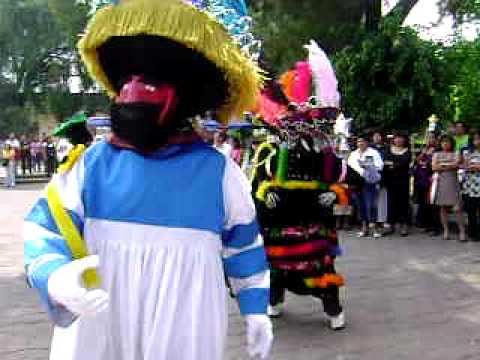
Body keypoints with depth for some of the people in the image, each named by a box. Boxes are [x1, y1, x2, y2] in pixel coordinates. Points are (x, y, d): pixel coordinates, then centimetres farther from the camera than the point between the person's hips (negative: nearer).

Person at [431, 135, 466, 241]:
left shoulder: (456, 154, 12)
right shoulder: (436, 154, 15)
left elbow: (456, 165, -6)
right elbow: (434, 167, 1)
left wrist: (441, 165, -5)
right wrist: (450, 165, -2)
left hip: (452, 182, -2)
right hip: (440, 182, 2)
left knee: (457, 208, -9)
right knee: (443, 207, 1)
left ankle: (462, 231, -6)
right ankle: (446, 231, 7)